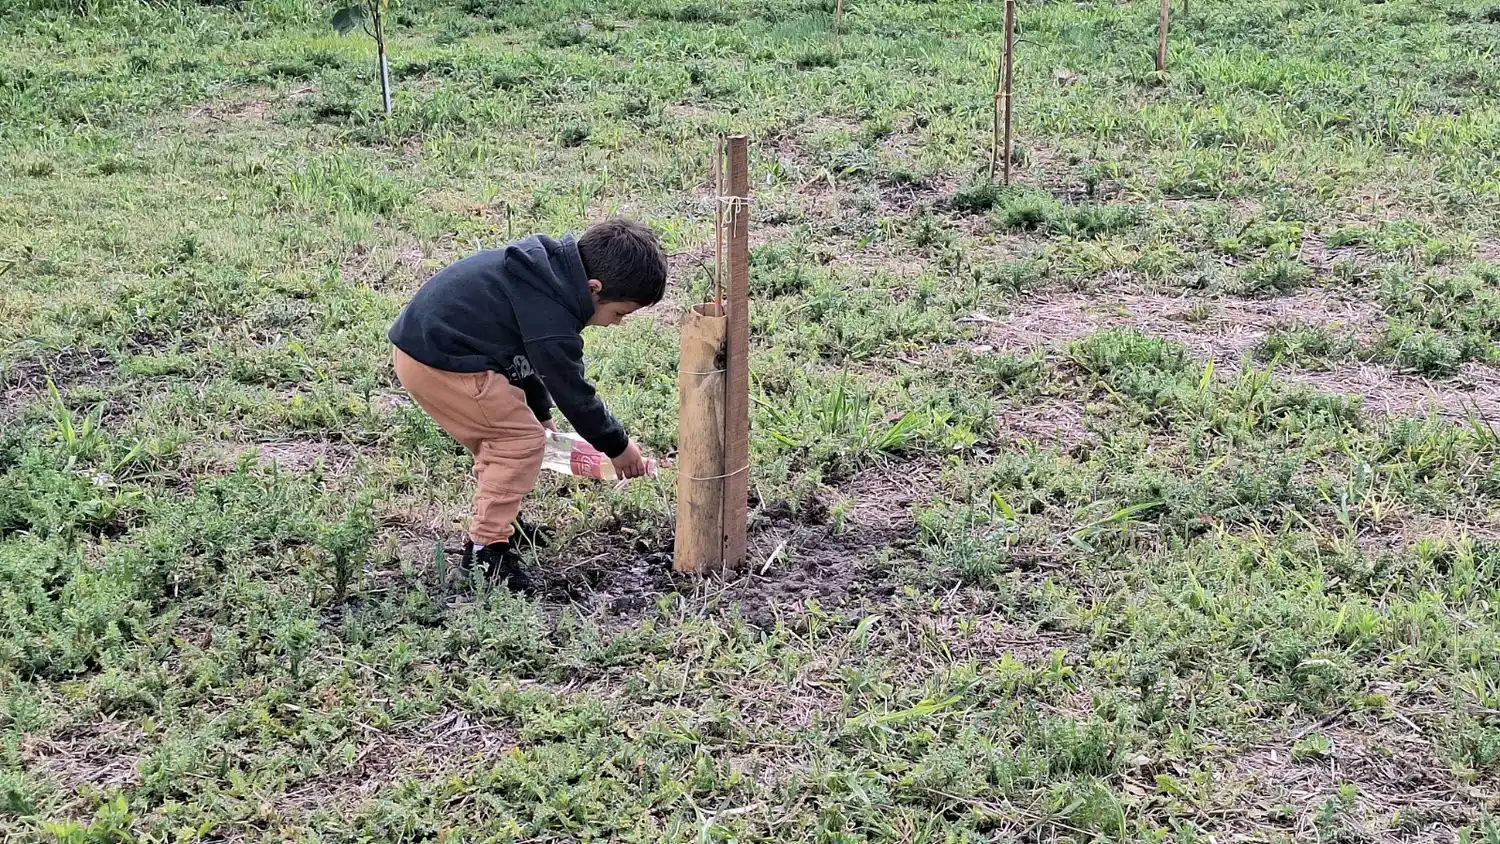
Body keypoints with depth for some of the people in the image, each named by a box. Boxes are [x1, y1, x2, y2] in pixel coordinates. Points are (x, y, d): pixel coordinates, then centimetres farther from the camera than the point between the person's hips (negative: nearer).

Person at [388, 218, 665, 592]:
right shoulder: (550, 315, -23)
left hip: (420, 337, 10)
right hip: (440, 364, -10)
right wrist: (617, 446, 3)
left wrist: (540, 412, 29)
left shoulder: (549, 265, 8)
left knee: (498, 433, 23)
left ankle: (503, 519, 39)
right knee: (523, 439, -6)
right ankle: (487, 548, -3)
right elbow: (572, 391, -11)